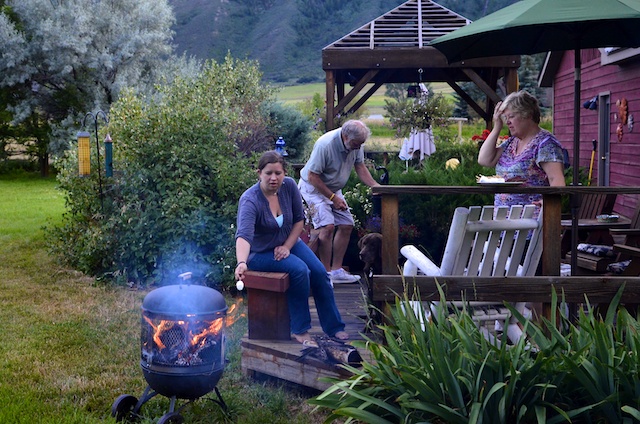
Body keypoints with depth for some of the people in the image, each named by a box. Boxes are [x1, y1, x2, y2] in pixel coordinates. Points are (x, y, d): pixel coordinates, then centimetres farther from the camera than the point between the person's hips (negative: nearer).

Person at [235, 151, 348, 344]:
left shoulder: (289, 186, -13)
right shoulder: (250, 200, -28)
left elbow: (299, 219, -2)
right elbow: (244, 235, -42)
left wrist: (287, 246, -12)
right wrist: (241, 262, -58)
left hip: (288, 243, 5)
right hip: (261, 253, -5)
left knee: (319, 273, -11)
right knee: (300, 270, -27)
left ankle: (333, 327, 4)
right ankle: (299, 330, -14)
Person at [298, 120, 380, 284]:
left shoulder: (356, 143, -10)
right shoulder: (325, 145, -32)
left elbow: (360, 167, 3)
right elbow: (313, 177, -26)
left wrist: (375, 186, -12)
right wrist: (333, 198, -22)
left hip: (334, 189, 8)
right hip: (313, 187, -8)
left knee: (346, 225, 2)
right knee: (327, 226, -22)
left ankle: (336, 271, 10)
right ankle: (326, 273, -13)